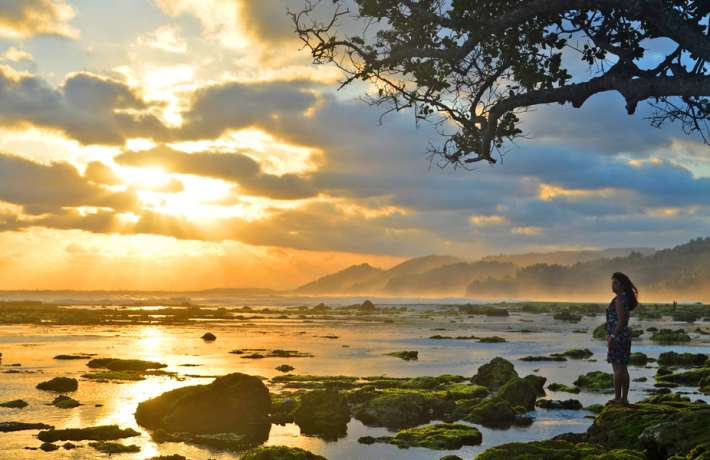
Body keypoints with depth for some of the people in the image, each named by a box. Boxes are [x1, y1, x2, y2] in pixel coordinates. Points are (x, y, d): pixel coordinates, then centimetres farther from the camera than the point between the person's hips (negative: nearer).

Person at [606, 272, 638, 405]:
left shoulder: (619, 299, -15)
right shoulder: (626, 298, 15)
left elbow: (621, 320, -21)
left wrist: (612, 336, -20)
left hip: (618, 335, -10)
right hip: (625, 335, 10)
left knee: (617, 368, -6)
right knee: (623, 368, 11)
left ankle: (618, 398, -4)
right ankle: (624, 398, 14)